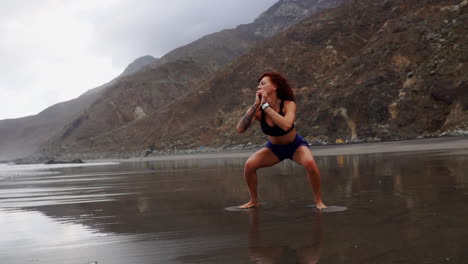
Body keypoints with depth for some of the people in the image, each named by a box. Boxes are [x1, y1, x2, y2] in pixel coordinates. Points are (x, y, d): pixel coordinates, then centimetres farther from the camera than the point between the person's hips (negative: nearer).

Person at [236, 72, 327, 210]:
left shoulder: (288, 104, -27)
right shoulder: (258, 109, -19)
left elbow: (286, 125, -48)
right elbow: (240, 129, -33)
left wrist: (266, 105, -43)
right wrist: (256, 105, -37)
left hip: (295, 145, -3)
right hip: (274, 148, 3)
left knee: (310, 164, -32)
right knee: (249, 165, -18)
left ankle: (318, 200, -10)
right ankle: (254, 200, 4)